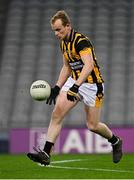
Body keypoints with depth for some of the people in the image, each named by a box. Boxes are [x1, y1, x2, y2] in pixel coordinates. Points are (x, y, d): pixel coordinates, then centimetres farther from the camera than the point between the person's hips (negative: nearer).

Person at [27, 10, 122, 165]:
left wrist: (76, 86, -45)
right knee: (57, 113, -12)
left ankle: (115, 141, 31)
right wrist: (57, 87, 11)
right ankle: (46, 154, -14)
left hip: (91, 84, -7)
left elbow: (89, 65, -35)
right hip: (74, 81, 7)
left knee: (92, 126, 0)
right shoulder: (63, 43, 5)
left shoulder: (81, 41, -22)